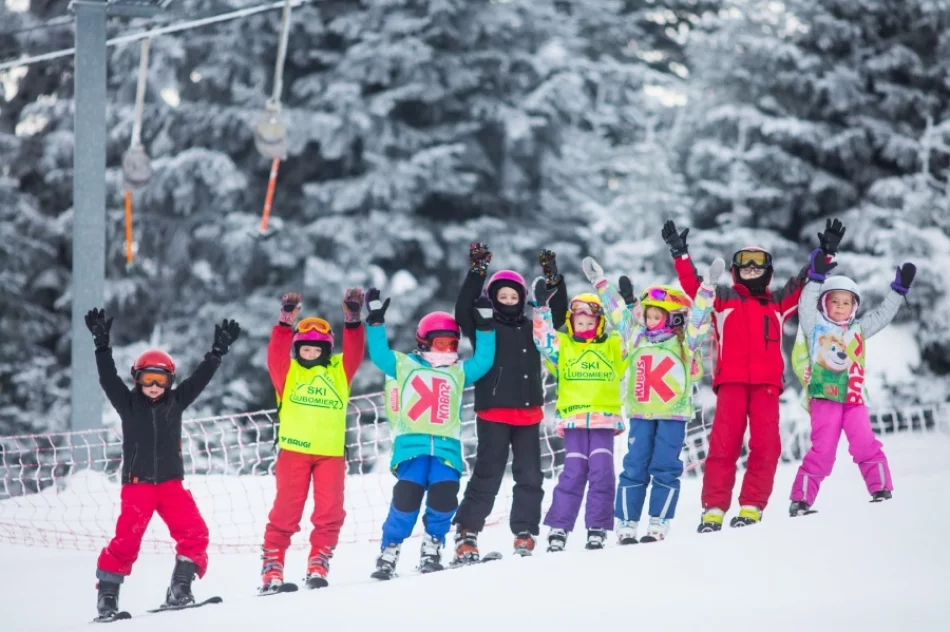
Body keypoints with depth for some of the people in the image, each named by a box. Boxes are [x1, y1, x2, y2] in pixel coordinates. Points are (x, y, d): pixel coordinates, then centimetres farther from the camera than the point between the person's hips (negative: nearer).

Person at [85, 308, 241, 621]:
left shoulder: (176, 401, 8)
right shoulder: (128, 403, 2)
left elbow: (200, 377, 4)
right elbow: (108, 378, -9)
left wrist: (219, 350, -6)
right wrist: (102, 345, -20)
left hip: (171, 482, 3)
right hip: (137, 483, -3)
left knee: (194, 533, -11)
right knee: (126, 539, -11)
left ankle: (179, 590, -6)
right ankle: (107, 596, -2)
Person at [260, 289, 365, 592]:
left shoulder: (339, 371, 13)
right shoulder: (287, 371, 7)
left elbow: (354, 353, -2)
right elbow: (276, 354, -11)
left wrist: (352, 321, -16)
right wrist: (286, 323, -25)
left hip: (332, 452, 2)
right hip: (294, 451, -2)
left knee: (330, 513, -4)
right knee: (286, 512, -2)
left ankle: (318, 566, 2)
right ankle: (271, 569, 2)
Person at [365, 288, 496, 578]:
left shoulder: (458, 372, 25)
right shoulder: (404, 366, 16)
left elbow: (483, 361, 18)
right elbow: (380, 354, 7)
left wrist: (485, 328, 12)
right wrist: (376, 321, 0)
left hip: (447, 446, 3)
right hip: (411, 443, -3)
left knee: (444, 499, -16)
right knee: (407, 496, -19)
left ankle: (432, 549, 6)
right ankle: (389, 553, -5)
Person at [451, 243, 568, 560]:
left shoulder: (532, 328, 14)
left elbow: (558, 314, 7)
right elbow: (463, 310, -12)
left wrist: (553, 279, -6)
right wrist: (476, 272, -21)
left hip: (528, 412, 4)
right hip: (493, 412, -4)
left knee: (530, 477, 3)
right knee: (487, 475, -7)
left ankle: (525, 534, 9)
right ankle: (467, 534, -3)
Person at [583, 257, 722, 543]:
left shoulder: (683, 343, 2)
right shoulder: (637, 339, 11)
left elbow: (698, 316, -6)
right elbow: (617, 312, 17)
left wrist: (707, 287, -16)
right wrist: (600, 282, 19)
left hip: (673, 414, -3)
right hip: (641, 413, 3)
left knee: (665, 469, -2)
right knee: (634, 468, 1)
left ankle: (659, 524, 2)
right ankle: (626, 524, 2)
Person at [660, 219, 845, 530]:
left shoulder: (778, 303, 23)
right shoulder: (722, 299, 17)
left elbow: (805, 283, 21)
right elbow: (693, 284, 8)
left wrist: (826, 254, 13)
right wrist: (680, 253, -2)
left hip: (767, 383, 2)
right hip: (731, 382, -2)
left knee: (765, 446, -11)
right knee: (723, 444, -12)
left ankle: (752, 508, -8)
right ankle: (714, 510, -13)